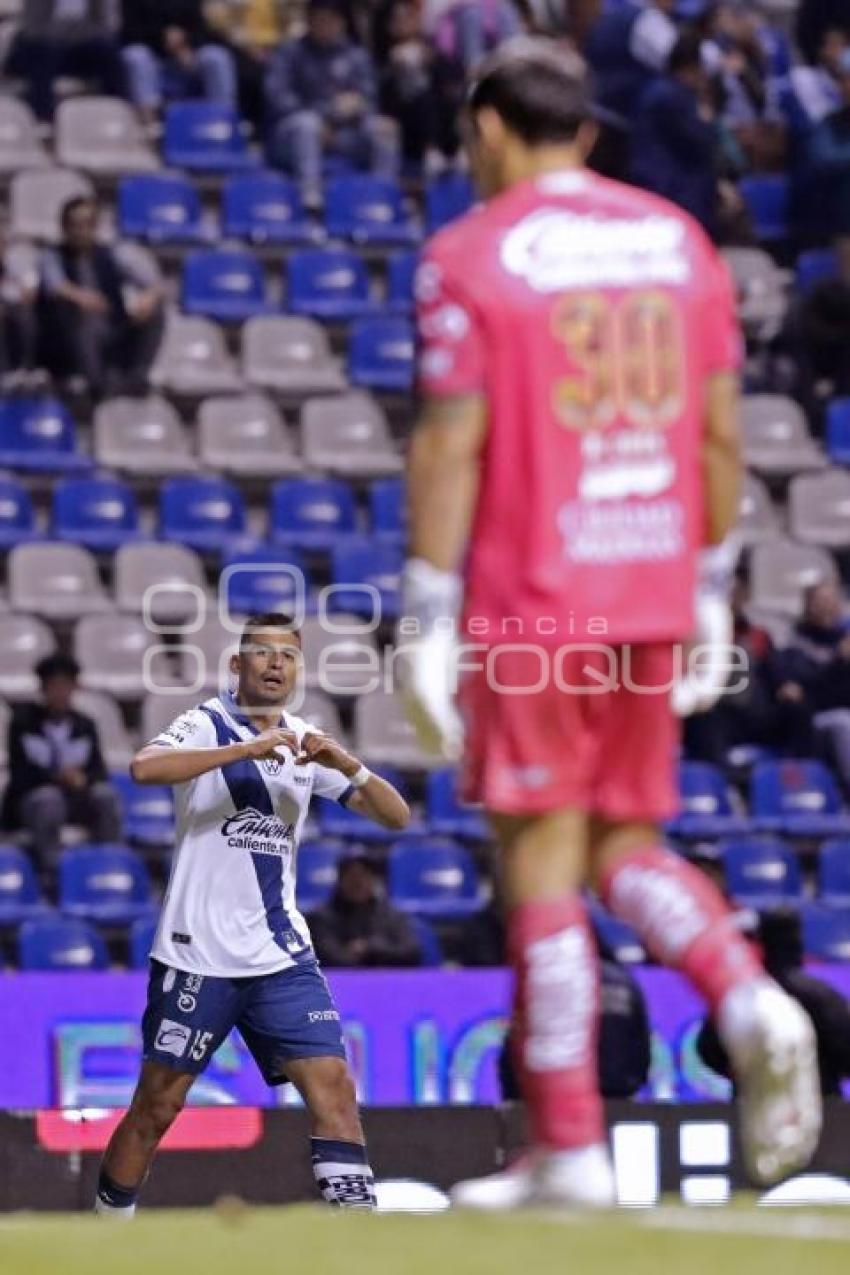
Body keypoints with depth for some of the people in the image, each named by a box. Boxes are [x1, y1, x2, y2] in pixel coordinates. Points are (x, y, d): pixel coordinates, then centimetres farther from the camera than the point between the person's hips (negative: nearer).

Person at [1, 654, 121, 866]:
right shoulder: (23, 720, 1)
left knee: (106, 795, -28)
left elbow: (99, 772, 4)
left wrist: (82, 778, -21)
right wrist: (56, 776, -24)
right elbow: (19, 772, -7)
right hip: (31, 799, -3)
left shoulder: (85, 726, 10)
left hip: (76, 797, 3)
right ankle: (50, 868, -39)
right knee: (49, 798, -38)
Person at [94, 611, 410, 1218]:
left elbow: (396, 815, 6)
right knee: (158, 1104, 3)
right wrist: (249, 748, -34)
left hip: (282, 955, 4)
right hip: (197, 956, -4)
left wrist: (348, 765, -13)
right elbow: (145, 767, -28)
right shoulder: (208, 725, -6)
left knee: (333, 1086, -9)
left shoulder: (304, 741, 9)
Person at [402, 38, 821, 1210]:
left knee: (541, 866, 0)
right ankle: (750, 1004, -9)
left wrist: (428, 624, -10)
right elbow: (721, 433, 11)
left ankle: (570, 1151, 0)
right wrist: (710, 596, 17)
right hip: (652, 601, 5)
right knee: (625, 848, 17)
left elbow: (449, 446, -11)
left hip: (531, 605, -5)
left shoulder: (472, 256, -5)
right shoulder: (679, 240, 10)